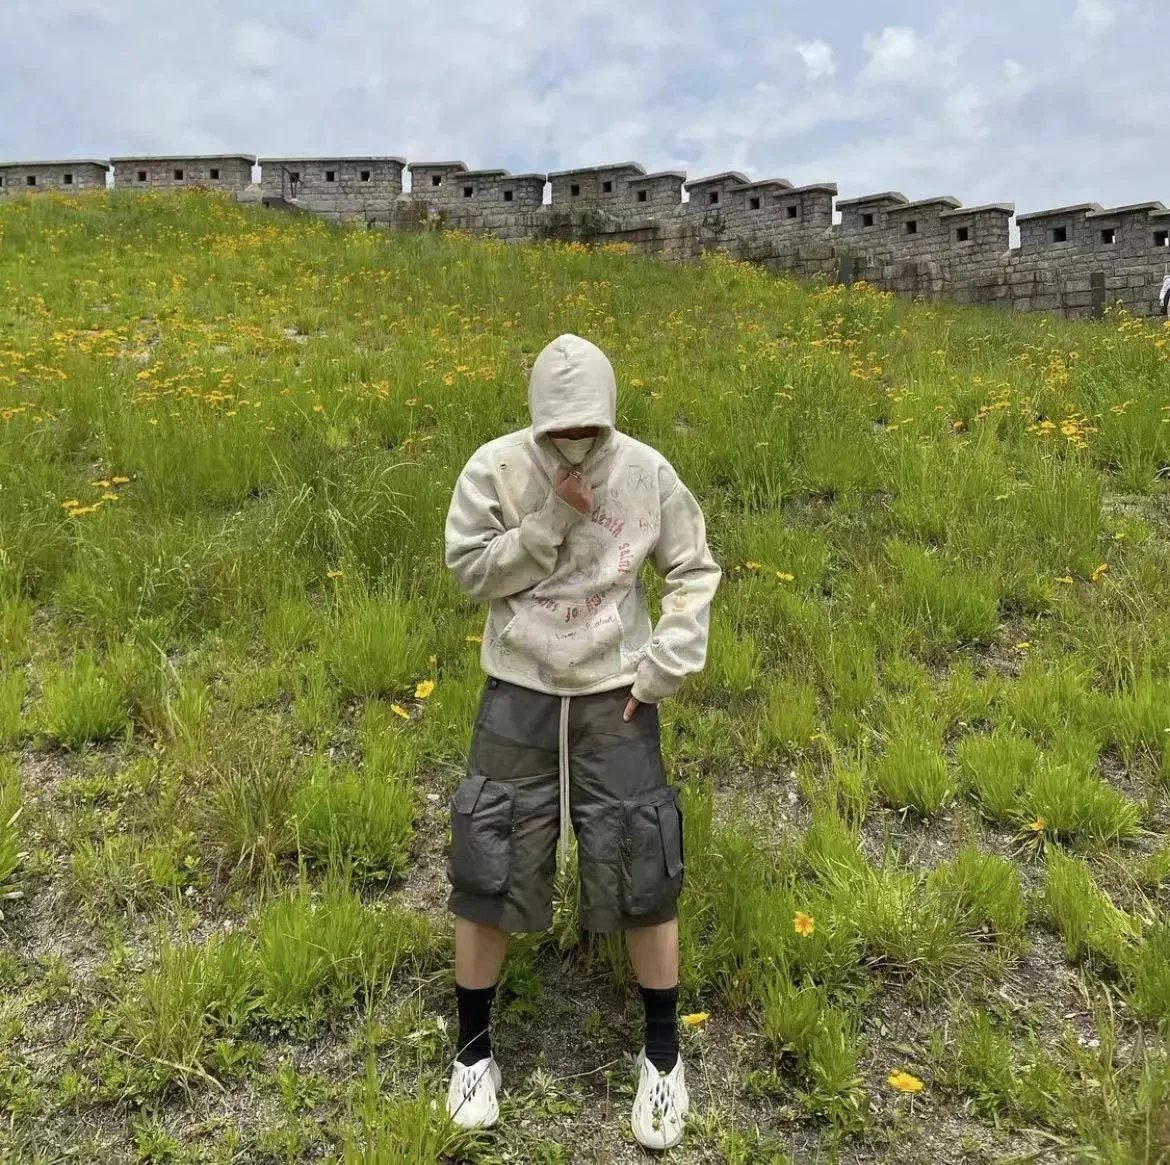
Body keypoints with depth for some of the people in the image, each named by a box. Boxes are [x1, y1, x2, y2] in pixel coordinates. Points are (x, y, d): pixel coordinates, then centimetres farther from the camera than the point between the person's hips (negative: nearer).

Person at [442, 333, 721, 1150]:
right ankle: (474, 1049, 27)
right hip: (520, 696, 0)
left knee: (644, 870, 4)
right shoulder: (495, 469, -8)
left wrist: (667, 664, -7)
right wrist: (551, 521, -19)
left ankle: (663, 1053, 26)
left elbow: (695, 571, 2)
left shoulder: (648, 474, -7)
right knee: (487, 867, 4)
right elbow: (471, 571, -9)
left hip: (615, 698, 0)